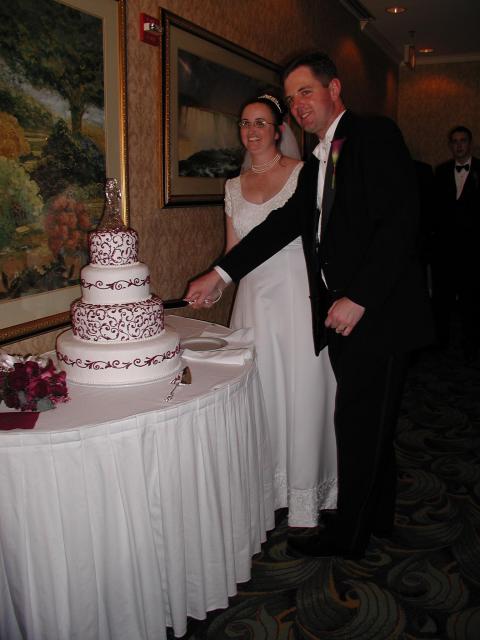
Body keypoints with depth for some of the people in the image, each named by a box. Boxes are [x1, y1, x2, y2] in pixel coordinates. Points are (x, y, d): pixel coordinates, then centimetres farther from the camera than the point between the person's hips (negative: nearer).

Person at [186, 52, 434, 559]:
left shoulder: (375, 135, -7)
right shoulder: (316, 165, 18)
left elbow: (399, 222, -17)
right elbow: (284, 224, 12)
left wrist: (357, 299, -20)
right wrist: (218, 274, 4)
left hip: (377, 311, -8)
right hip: (341, 313, 8)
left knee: (358, 422, 2)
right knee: (370, 421, 18)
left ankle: (347, 535, 20)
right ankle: (378, 516, 35)